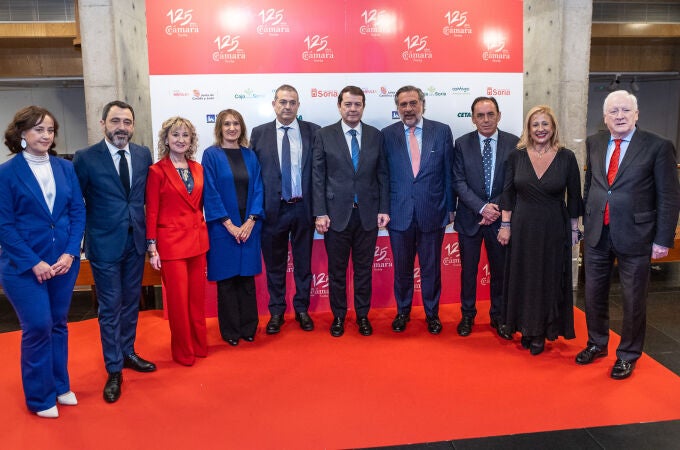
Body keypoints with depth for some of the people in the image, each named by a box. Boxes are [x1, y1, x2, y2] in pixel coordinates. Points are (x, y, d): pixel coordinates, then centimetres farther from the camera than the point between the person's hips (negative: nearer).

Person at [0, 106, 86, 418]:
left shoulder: (66, 168, 4)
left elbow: (79, 212, 4)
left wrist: (70, 254, -8)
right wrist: (34, 263, -14)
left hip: (64, 261, 4)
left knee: (58, 324, 13)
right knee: (38, 327, -1)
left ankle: (60, 385, 29)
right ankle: (40, 396, 18)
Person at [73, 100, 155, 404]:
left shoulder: (143, 155, 2)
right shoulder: (85, 158, -10)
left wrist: (149, 233, 5)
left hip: (136, 241, 4)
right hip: (105, 244, -4)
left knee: (131, 302, 17)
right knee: (110, 308, 4)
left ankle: (127, 353, 35)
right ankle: (114, 370, 17)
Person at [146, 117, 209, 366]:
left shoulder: (197, 168, 8)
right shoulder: (157, 171, -6)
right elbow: (151, 211, -6)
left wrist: (204, 233, 10)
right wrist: (152, 247, -9)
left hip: (198, 240, 5)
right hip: (171, 242, -5)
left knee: (197, 296, 12)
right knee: (178, 298, 3)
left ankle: (199, 344, 27)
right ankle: (183, 351, 19)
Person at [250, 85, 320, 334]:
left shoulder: (313, 132, 0)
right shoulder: (259, 133, 1)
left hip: (304, 208, 0)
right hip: (272, 208, 0)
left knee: (303, 263, 12)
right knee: (275, 264, 11)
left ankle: (302, 309, 29)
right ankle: (276, 311, 27)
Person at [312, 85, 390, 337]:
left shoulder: (376, 135, 5)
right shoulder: (324, 135, -1)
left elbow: (382, 175, 6)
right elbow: (318, 177, -3)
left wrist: (384, 209, -1)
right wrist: (320, 213, -9)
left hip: (368, 214, 2)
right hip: (336, 213, -1)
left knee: (364, 269, 12)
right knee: (337, 270, 10)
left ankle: (362, 315, 27)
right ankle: (338, 316, 26)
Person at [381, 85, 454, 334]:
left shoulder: (442, 131, 1)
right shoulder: (387, 134, 1)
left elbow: (448, 172, 3)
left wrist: (450, 206, 4)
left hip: (432, 212, 0)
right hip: (399, 213, 0)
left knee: (431, 267, 11)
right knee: (402, 267, 13)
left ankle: (432, 313, 30)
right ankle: (403, 311, 32)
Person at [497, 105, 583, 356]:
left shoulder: (567, 158, -3)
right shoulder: (517, 156, 0)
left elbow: (574, 197, 2)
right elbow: (508, 193, 3)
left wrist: (574, 229, 2)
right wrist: (505, 225, -1)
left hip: (554, 230, -1)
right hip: (522, 229, 1)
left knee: (549, 280, 7)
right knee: (523, 278, 9)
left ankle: (541, 333, 22)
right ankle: (526, 329, 25)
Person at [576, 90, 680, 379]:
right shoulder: (594, 143, 5)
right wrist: (586, 221, 12)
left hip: (634, 235, -4)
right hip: (597, 234, 4)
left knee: (633, 299, 9)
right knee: (594, 294, 16)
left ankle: (628, 355, 29)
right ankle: (597, 344, 37)